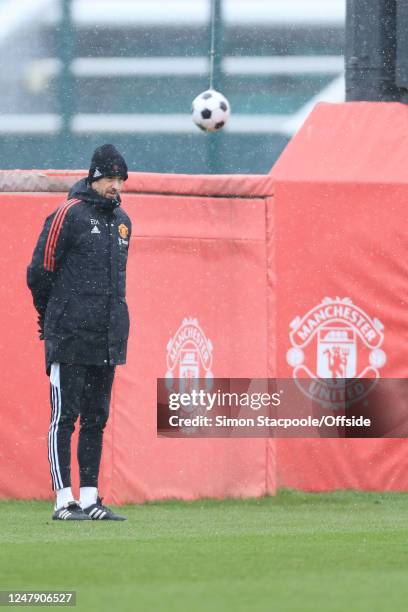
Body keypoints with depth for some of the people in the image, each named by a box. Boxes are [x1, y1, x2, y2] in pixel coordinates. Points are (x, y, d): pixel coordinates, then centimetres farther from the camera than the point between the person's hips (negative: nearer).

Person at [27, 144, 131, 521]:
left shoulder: (121, 221, 14)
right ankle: (63, 501, -6)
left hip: (108, 339, 7)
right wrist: (50, 317, 5)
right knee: (65, 417, -5)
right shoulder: (70, 214, -8)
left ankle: (90, 499, 12)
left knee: (97, 419, 8)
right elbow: (40, 271, -6)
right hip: (70, 335, -7)